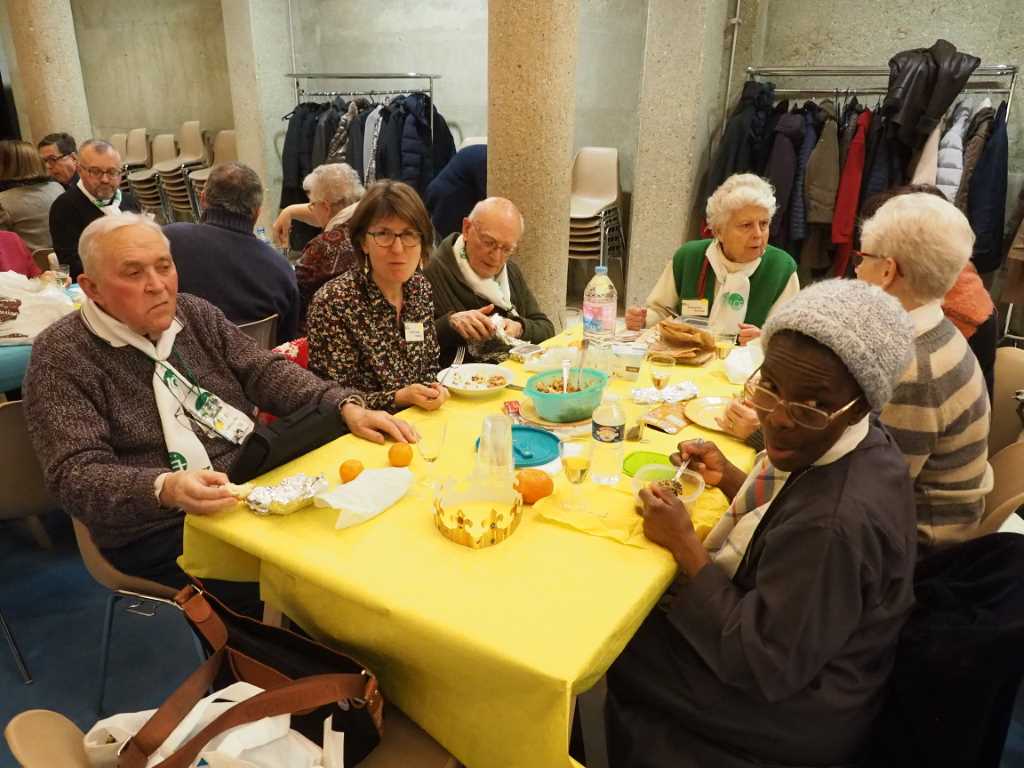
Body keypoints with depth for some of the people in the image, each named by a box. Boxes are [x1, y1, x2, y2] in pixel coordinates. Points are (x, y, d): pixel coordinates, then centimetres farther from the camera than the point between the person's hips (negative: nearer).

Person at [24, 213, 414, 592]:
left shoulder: (195, 314, 8)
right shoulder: (62, 356, -8)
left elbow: (265, 371, 4)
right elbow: (76, 475, -16)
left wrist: (346, 407, -13)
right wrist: (164, 488, -36)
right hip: (161, 528, -5)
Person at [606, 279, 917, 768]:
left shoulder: (836, 524, -39)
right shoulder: (863, 441, -11)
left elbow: (765, 666, -29)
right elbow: (787, 520, 6)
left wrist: (684, 543, -25)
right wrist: (729, 479, -7)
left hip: (799, 711, -8)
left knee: (621, 648, 9)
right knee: (647, 612, 20)